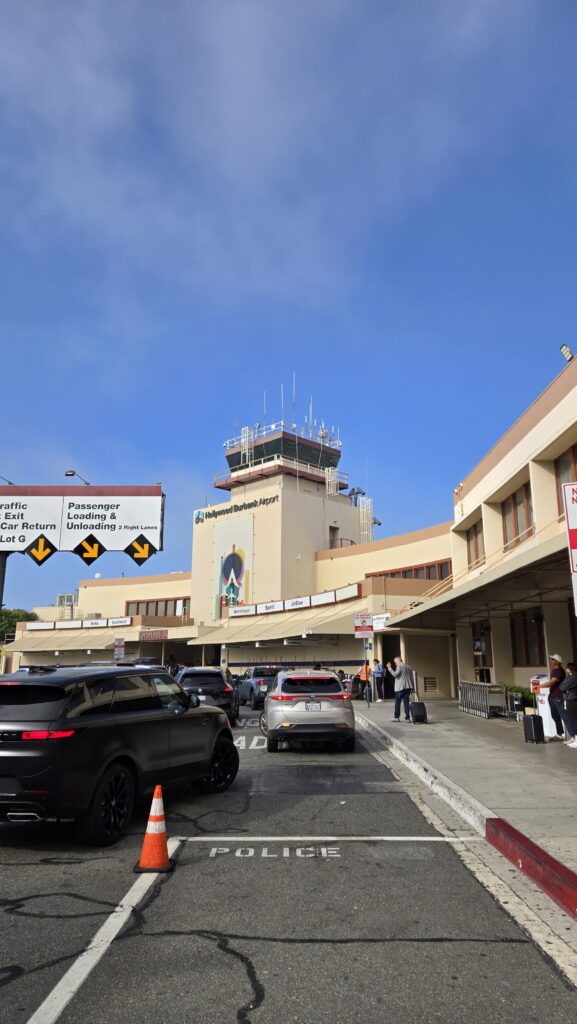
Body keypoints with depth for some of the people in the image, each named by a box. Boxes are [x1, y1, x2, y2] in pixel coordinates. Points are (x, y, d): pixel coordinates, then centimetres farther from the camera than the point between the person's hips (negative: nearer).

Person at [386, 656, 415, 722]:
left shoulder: (399, 666, -8)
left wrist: (390, 668, -14)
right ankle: (407, 717, 2)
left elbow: (395, 674, -18)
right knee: (406, 702, 6)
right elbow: (412, 677, 16)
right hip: (408, 687, 6)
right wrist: (412, 687, 18)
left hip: (400, 687, -6)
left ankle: (396, 717, 5)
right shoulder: (408, 666, 15)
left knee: (397, 702, 2)